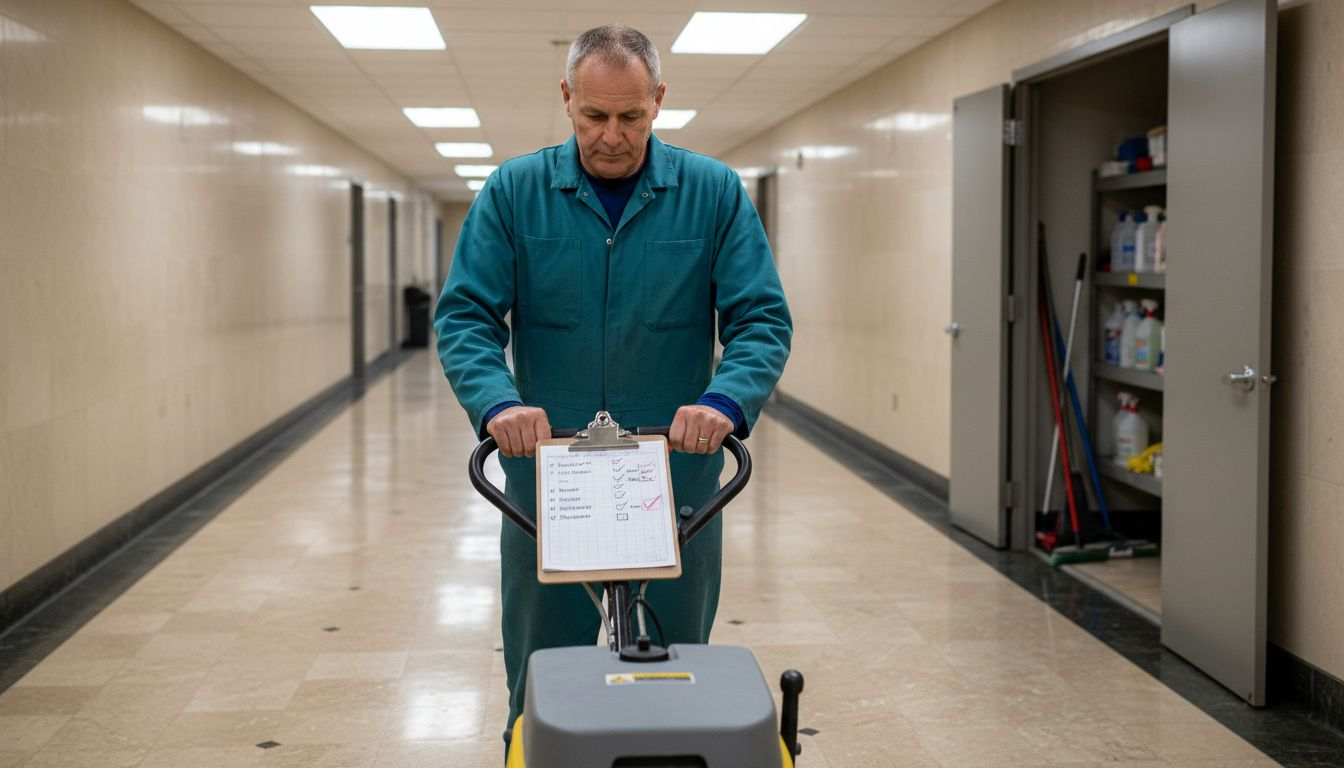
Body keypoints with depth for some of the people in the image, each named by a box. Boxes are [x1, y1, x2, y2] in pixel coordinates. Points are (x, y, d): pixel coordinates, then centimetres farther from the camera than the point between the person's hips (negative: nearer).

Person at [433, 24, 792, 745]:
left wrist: (726, 399, -25)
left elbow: (762, 319, -5)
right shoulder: (513, 192, 0)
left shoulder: (715, 193, -1)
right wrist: (497, 402, -25)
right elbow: (464, 315, -5)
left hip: (676, 484, 0)